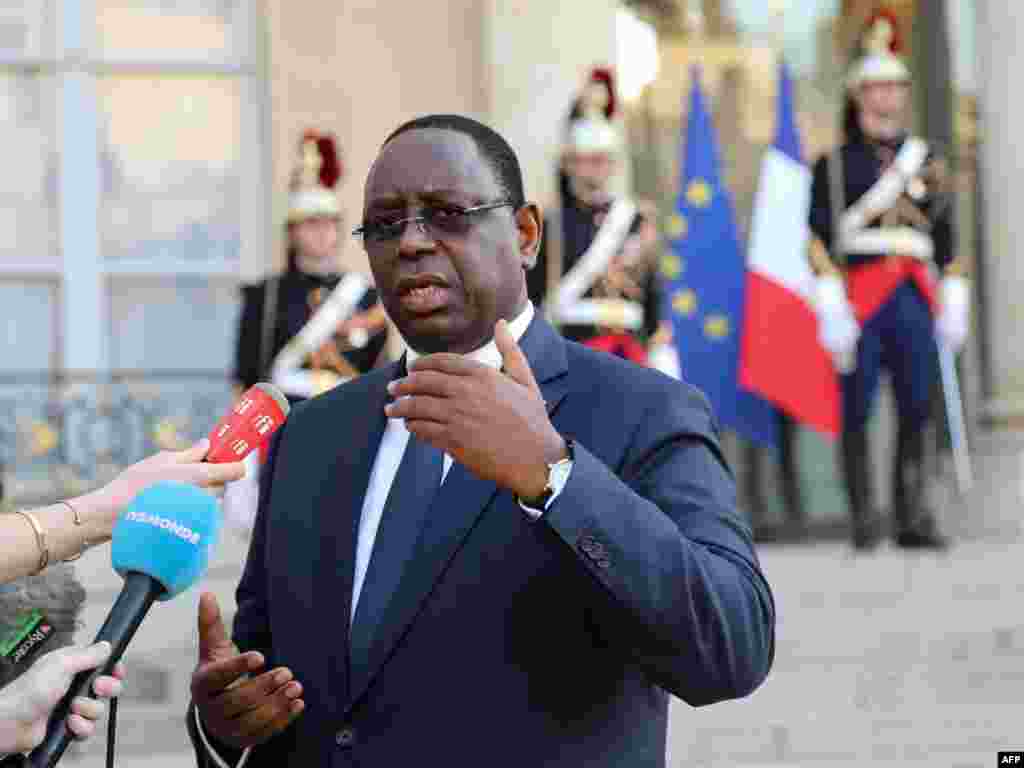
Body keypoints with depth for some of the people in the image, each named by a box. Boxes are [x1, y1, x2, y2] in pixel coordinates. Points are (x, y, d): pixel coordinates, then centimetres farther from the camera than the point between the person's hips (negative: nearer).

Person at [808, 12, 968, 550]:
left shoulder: (926, 160, 17)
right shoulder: (834, 164, 7)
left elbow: (947, 240, 17)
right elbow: (819, 239, 0)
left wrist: (955, 303, 9)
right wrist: (831, 307, -10)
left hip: (914, 300, 3)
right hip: (860, 300, -3)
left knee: (916, 413, 0)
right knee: (856, 414, -3)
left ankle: (913, 520, 4)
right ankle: (863, 520, 1)